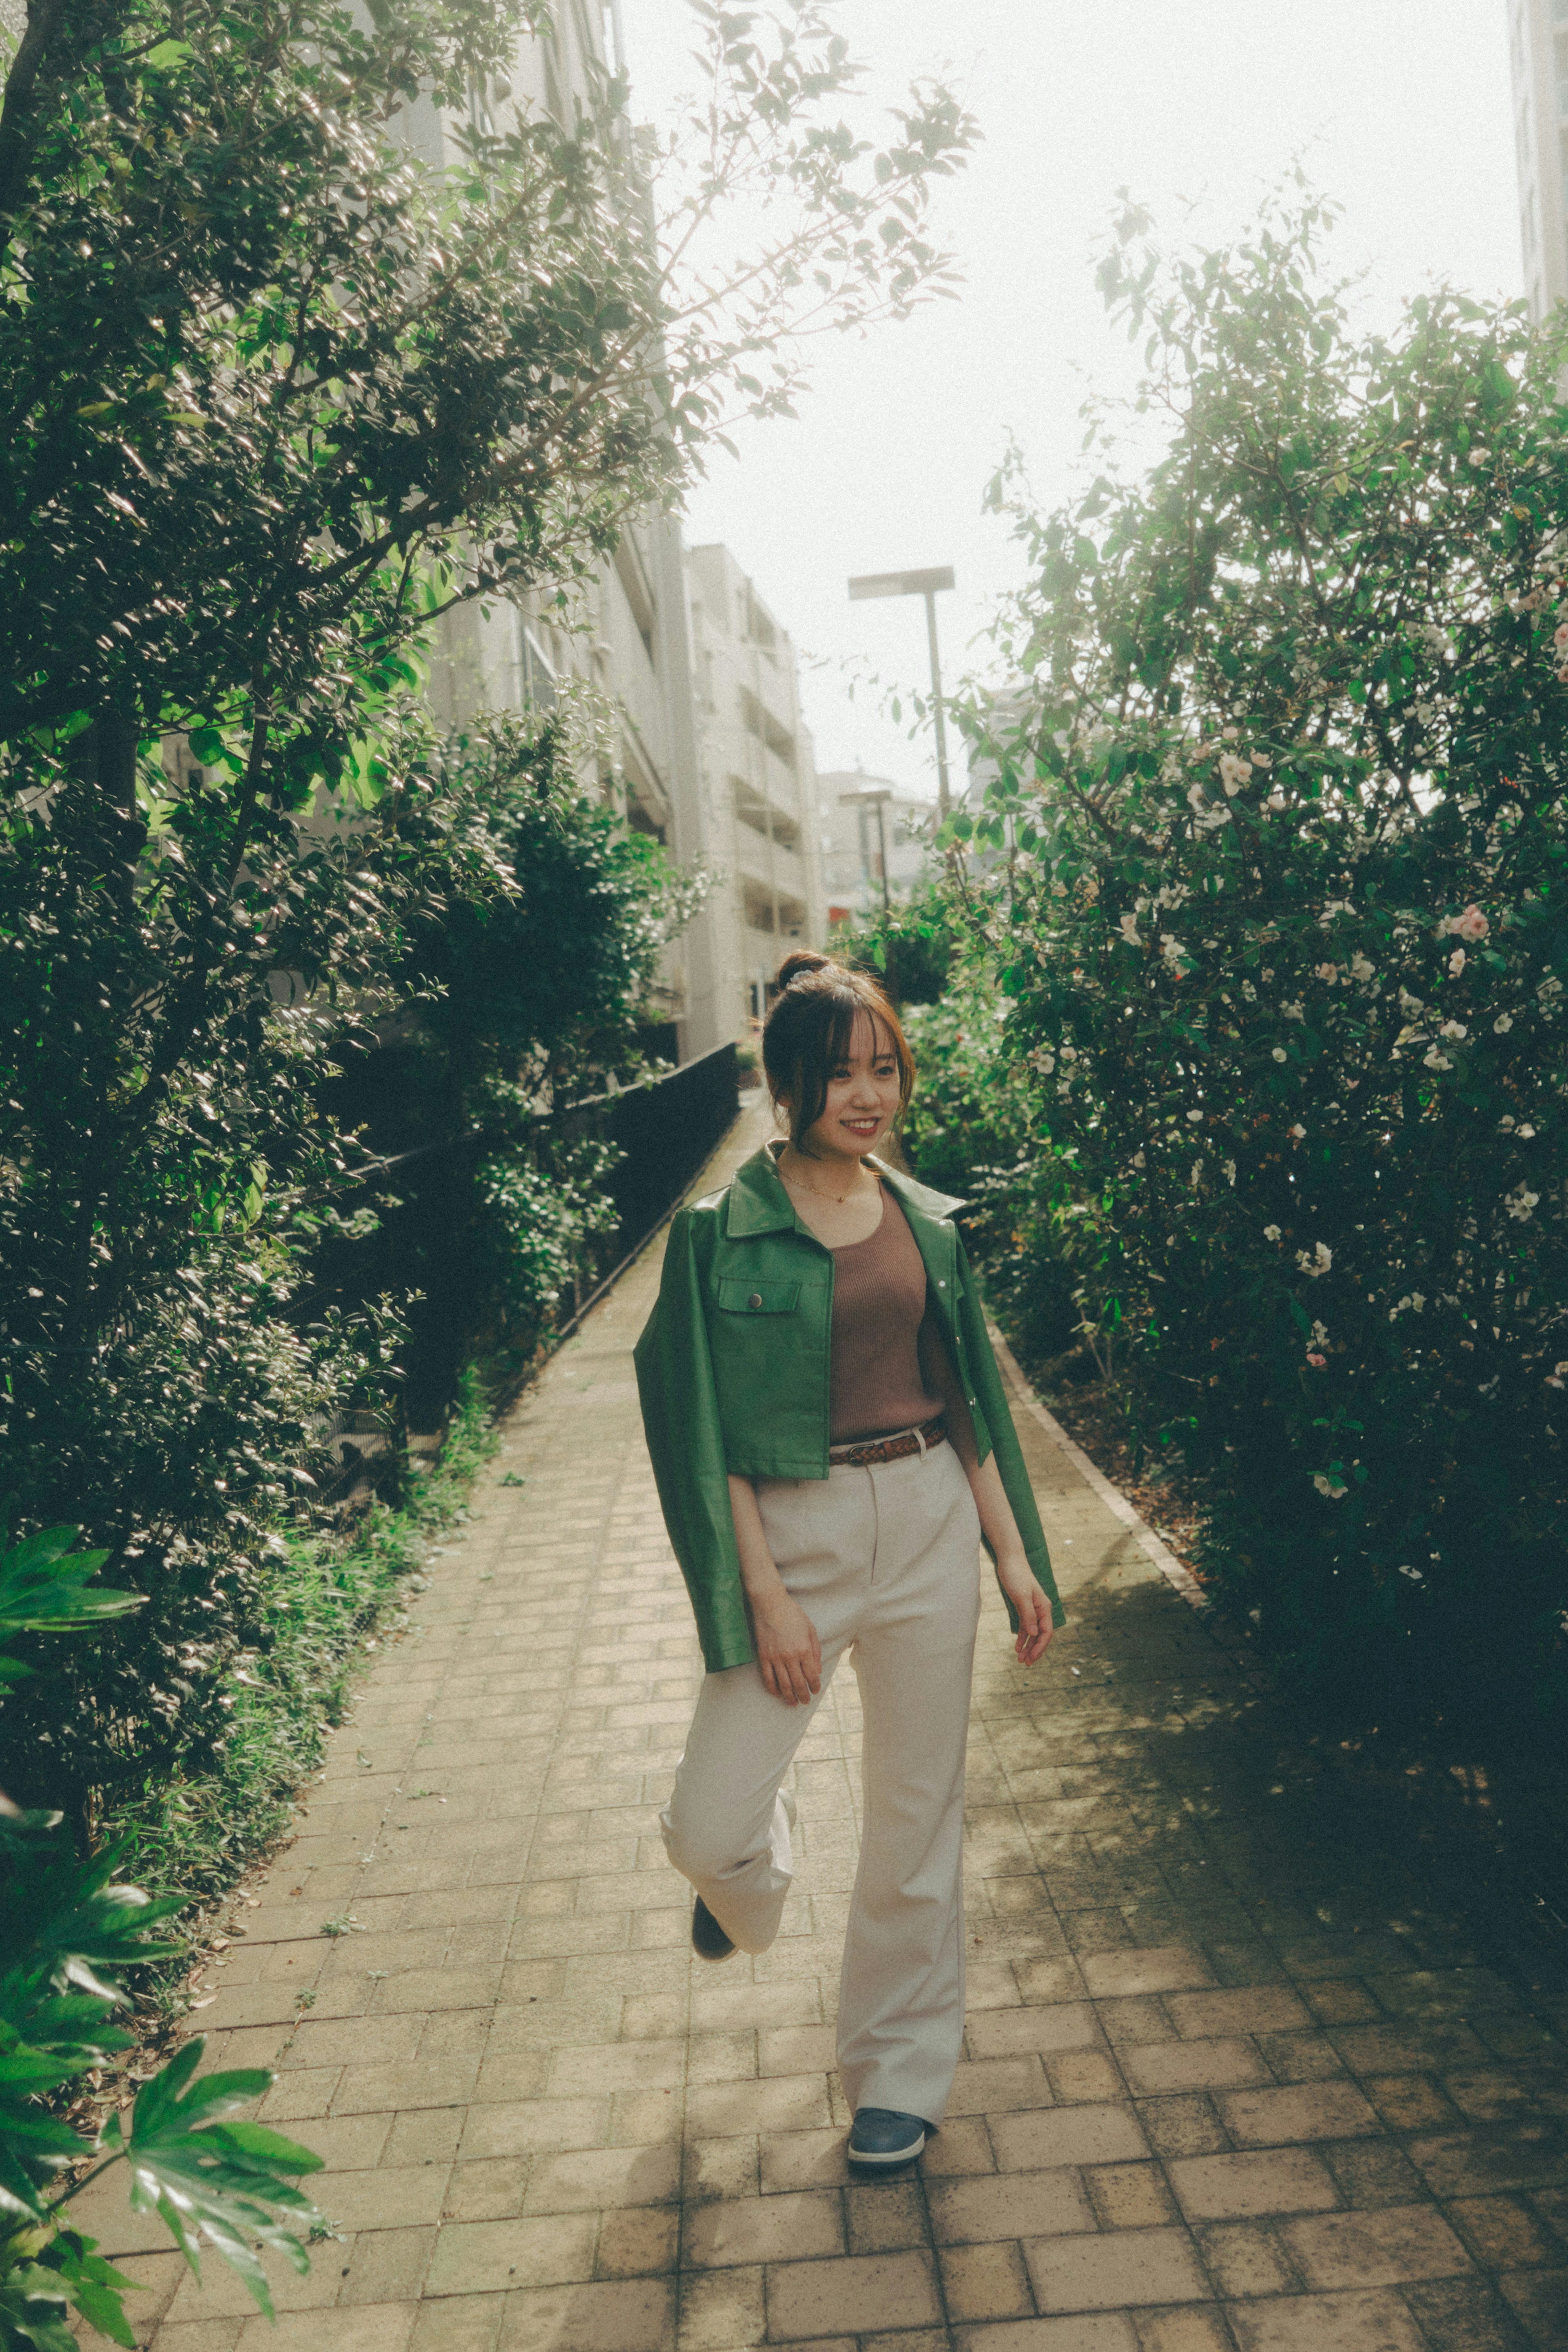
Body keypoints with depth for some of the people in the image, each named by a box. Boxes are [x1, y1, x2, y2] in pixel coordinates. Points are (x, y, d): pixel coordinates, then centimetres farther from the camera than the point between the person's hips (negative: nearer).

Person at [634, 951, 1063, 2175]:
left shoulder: (929, 1221, 6)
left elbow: (968, 1397, 11)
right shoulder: (725, 1230, -7)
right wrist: (766, 1596, -12)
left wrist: (1015, 1556, 7)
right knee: (706, 1825, -4)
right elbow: (714, 1432, -8)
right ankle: (754, 1864, 36)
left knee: (920, 1812, 11)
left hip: (930, 1522, 3)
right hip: (795, 1531, -3)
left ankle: (902, 2072, 32)